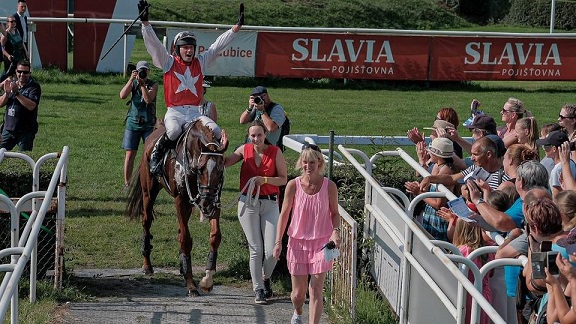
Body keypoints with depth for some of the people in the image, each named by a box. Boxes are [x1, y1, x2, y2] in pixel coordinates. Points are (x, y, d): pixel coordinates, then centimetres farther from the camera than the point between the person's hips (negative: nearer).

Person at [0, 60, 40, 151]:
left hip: (26, 131, -5)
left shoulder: (34, 86, -7)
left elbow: (31, 106, -21)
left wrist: (17, 93, -23)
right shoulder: (11, 84, 11)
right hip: (8, 129, 5)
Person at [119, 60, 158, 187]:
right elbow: (122, 95, -14)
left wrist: (142, 83, -25)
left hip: (148, 124, -1)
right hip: (133, 123, 1)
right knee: (130, 154, 1)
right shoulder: (133, 83, 4)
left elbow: (148, 99, -17)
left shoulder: (153, 84, -1)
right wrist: (131, 79, -20)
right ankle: (127, 183, 8)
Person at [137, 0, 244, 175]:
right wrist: (145, 22, -15)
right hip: (174, 112, -3)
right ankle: (155, 155, -11)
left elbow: (219, 45, 14)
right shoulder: (168, 62, 7)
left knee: (215, 131, -23)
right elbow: (153, 43, -3)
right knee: (174, 131, -35)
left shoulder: (201, 62, 15)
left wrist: (237, 26, 9)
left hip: (195, 112, 3)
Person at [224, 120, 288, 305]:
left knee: (272, 250, -6)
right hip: (248, 203, 1)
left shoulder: (275, 152, -4)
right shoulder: (244, 150, 1)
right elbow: (224, 163, 0)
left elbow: (283, 179, -2)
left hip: (270, 204, -1)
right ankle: (258, 289, 13)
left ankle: (266, 278, 24)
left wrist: (265, 180, -16)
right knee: (256, 249, 2)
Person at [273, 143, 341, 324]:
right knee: (298, 292, 11)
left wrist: (336, 231, -15)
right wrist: (278, 242, -3)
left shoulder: (329, 186, -7)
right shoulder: (293, 185, -7)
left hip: (321, 243, -1)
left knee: (316, 289, -9)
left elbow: (335, 213, 5)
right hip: (298, 243, 1)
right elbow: (284, 214, 0)